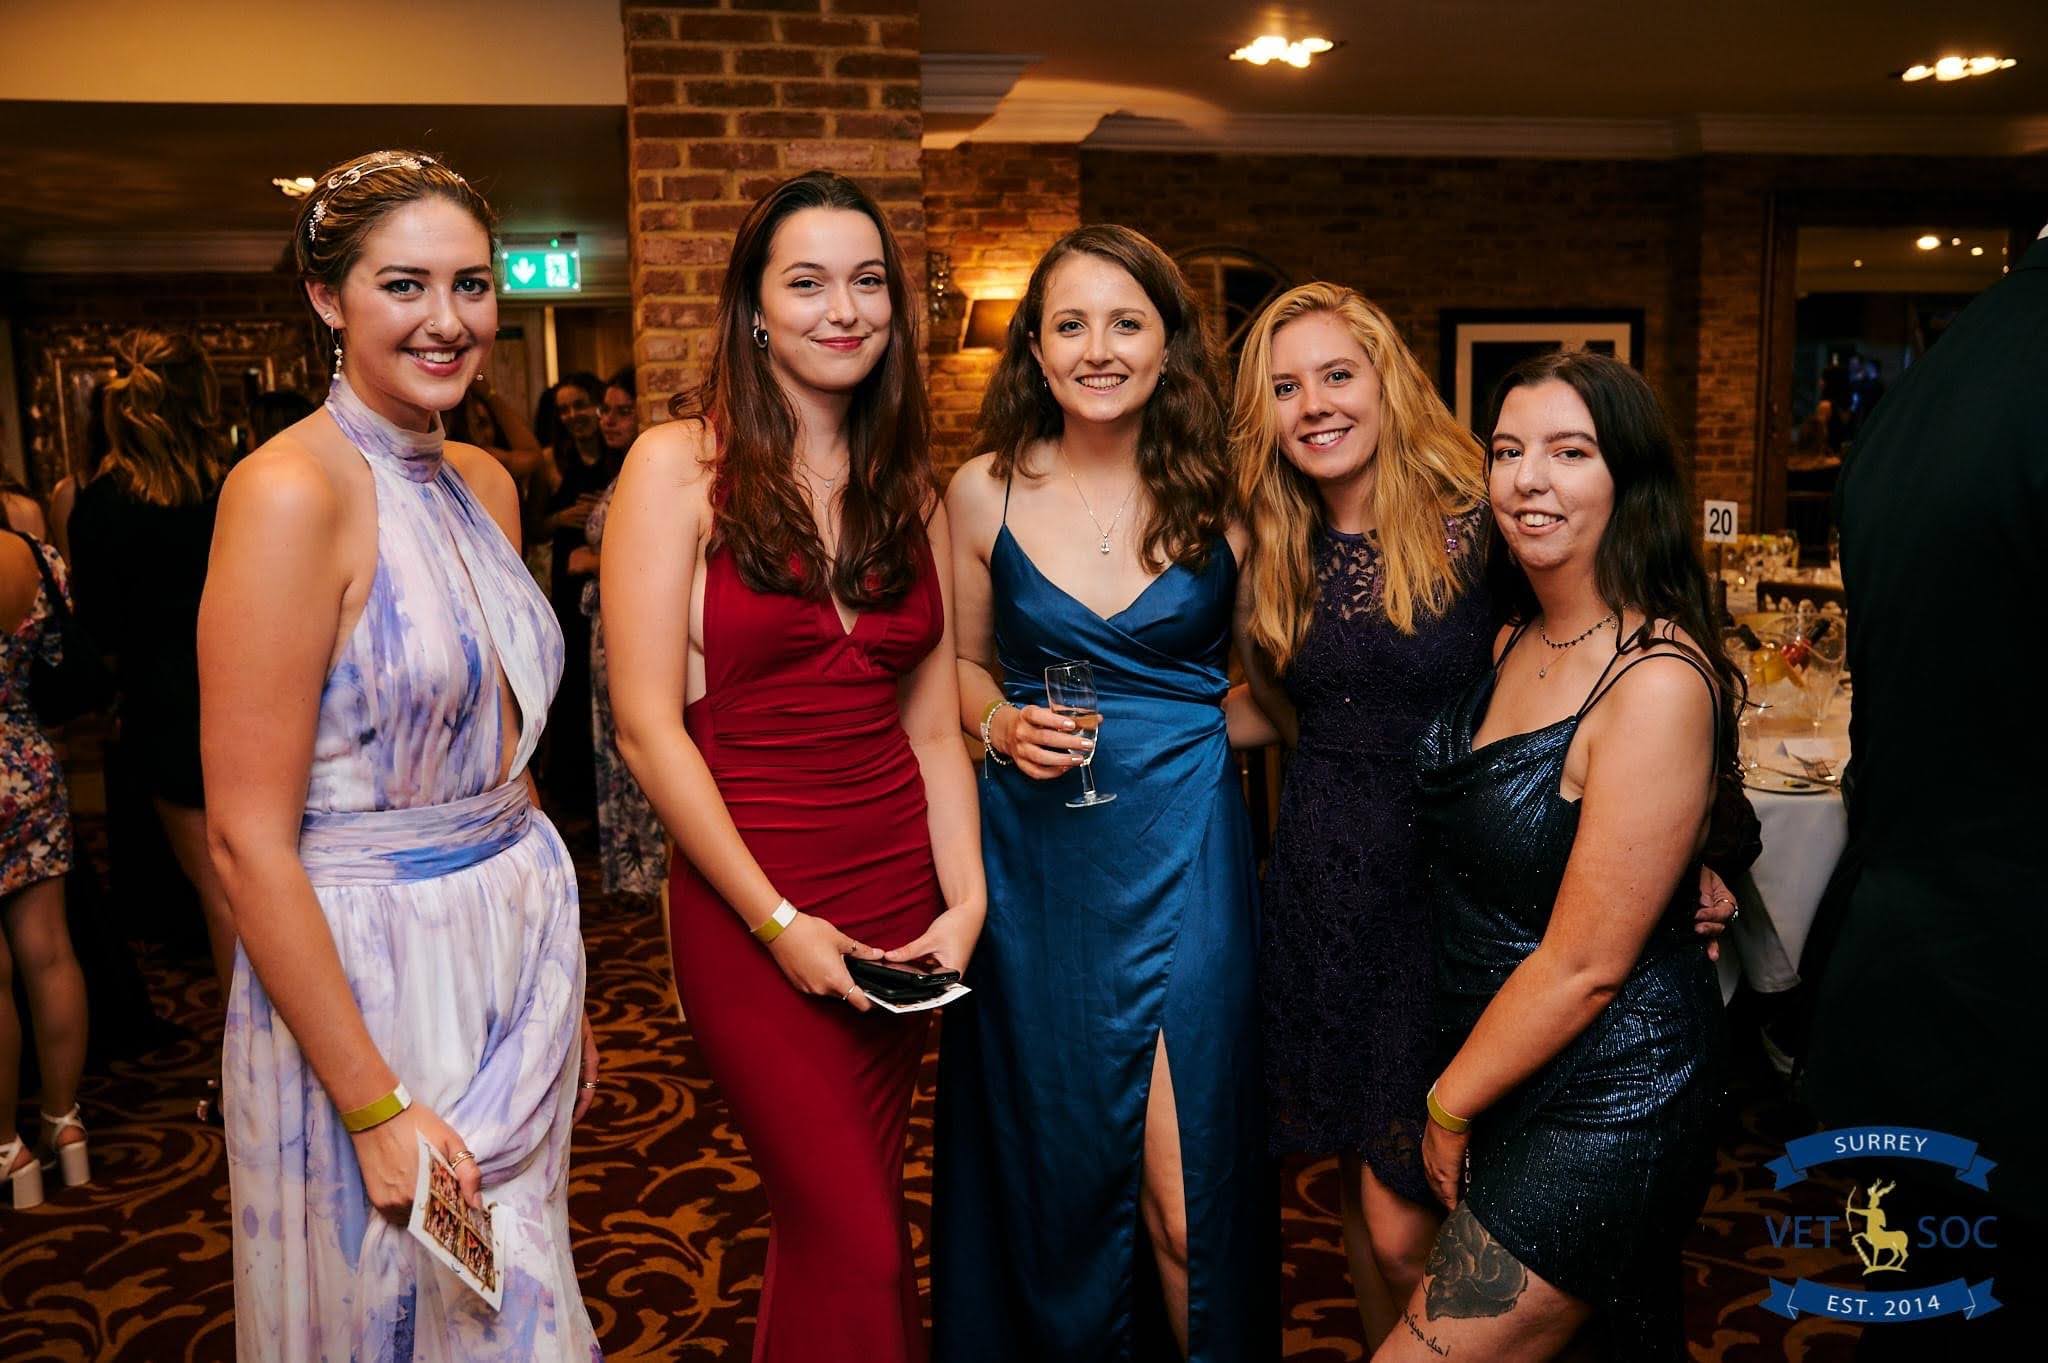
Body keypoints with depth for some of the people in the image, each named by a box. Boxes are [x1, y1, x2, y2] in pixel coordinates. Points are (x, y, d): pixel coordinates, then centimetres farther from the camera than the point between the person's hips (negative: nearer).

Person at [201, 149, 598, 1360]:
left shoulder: (485, 483, 5)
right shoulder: (291, 491, -17)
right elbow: (248, 837, -19)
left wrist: (564, 990, 14)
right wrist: (376, 1108, -18)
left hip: (519, 945, 7)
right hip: (367, 973, -7)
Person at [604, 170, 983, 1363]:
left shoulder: (912, 492, 9)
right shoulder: (681, 465, -7)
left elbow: (933, 726, 10)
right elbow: (649, 725, -11)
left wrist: (965, 904, -2)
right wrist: (777, 921, -13)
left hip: (901, 892, 5)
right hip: (749, 906, -4)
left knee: (839, 1222, 15)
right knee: (858, 1247, -3)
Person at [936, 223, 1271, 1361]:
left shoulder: (1221, 498, -2)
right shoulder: (985, 493, 1)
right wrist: (1000, 727, -6)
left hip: (1183, 848, -1)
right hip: (1033, 851, 2)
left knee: (1184, 1191, 0)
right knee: (1051, 1164, 13)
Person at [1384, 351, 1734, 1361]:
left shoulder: (1658, 683, -24)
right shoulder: (1513, 643, 3)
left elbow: (1584, 965, -22)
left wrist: (1449, 1105, -10)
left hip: (1604, 1096, -8)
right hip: (1498, 1056, 8)